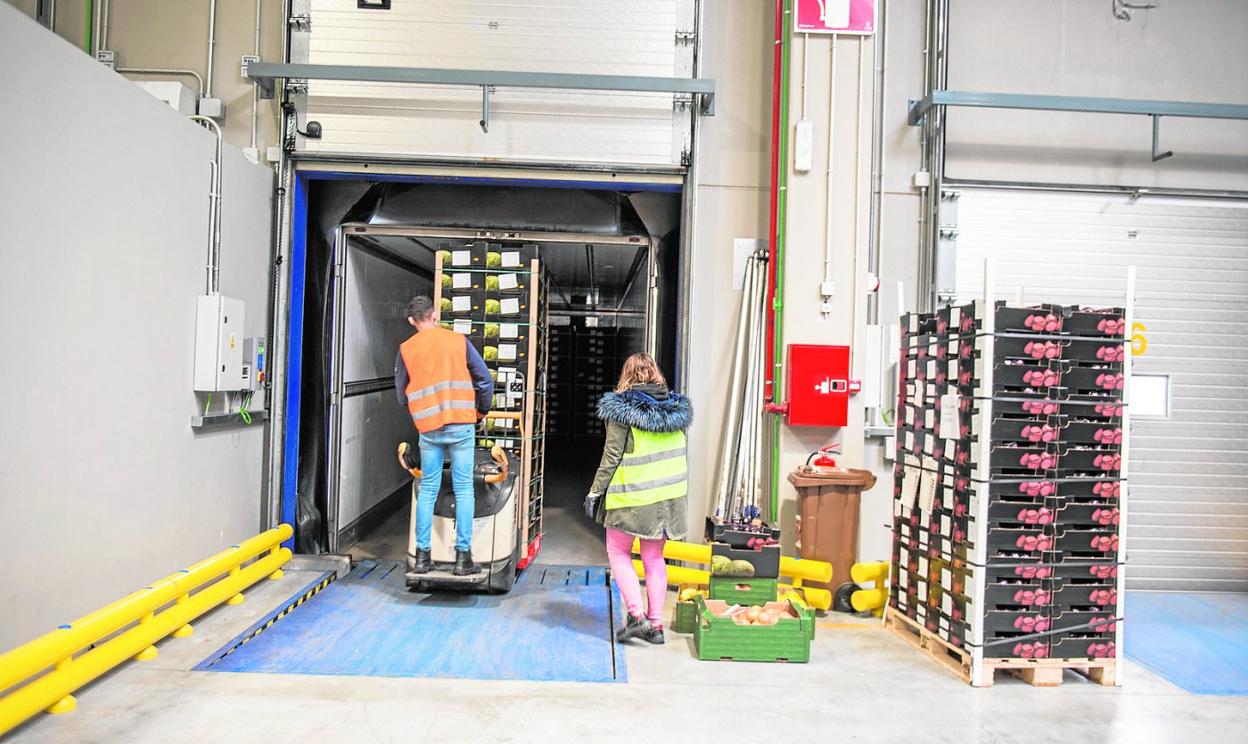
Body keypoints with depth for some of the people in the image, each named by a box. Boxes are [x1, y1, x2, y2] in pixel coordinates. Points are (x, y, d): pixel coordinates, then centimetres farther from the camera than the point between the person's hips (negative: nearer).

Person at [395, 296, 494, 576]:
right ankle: (463, 556, 5)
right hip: (461, 425, -1)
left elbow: (402, 394, 10)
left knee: (428, 490, 11)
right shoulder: (459, 341, 2)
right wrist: (481, 412, 15)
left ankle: (422, 556, 14)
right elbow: (485, 380, 1)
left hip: (428, 429, 2)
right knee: (463, 489, 4)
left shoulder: (406, 349, 5)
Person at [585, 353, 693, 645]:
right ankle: (655, 624, 14)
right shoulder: (675, 407, 6)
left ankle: (636, 615, -1)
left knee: (618, 552, 10)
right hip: (669, 495, 5)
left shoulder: (621, 408, -10)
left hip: (632, 496, -5)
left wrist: (595, 491, -3)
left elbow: (612, 456, -11)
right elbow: (677, 454, 12)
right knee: (654, 558, 13)